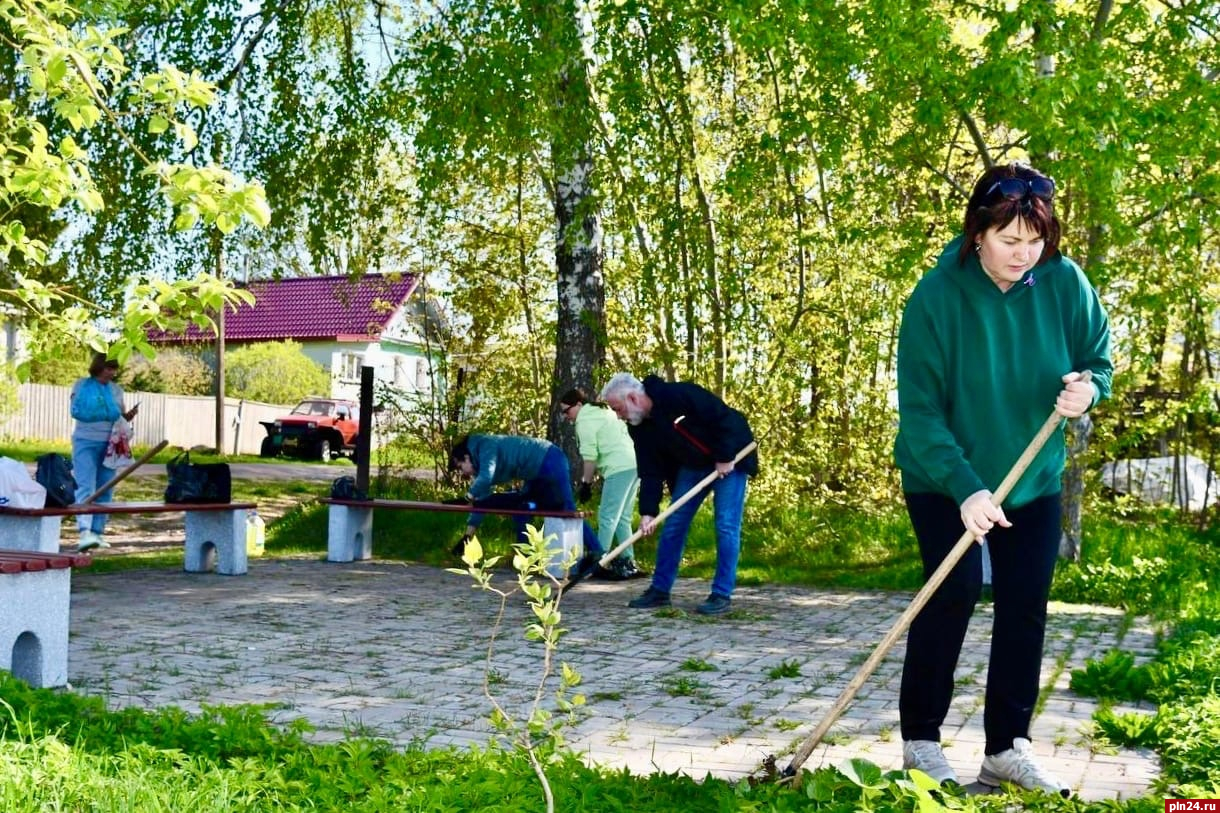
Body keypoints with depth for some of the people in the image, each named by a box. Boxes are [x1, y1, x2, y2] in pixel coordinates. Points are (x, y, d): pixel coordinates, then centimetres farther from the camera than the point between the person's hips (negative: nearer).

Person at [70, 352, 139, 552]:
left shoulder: (116, 390, 12)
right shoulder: (82, 385, 2)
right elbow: (75, 410, -2)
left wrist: (129, 415, -7)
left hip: (109, 444, 4)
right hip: (86, 442, -4)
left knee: (105, 490, 3)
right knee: (86, 487, -13)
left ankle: (98, 532, 10)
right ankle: (84, 532, -23)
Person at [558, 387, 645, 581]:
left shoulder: (584, 419, -5)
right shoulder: (601, 411, 24)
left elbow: (589, 455, -10)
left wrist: (586, 483, -4)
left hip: (620, 469, -10)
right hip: (633, 465, 10)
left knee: (607, 517, -6)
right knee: (622, 518, 12)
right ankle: (628, 563, 12)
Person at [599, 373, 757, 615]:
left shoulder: (679, 395, -29)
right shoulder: (640, 428, -7)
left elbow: (726, 417, -26)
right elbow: (651, 472, -7)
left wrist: (726, 457, -22)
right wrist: (648, 511, -16)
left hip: (728, 460, -7)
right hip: (691, 465, 7)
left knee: (726, 526, -11)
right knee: (673, 525, 3)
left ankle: (722, 595, -6)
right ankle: (659, 590, 10)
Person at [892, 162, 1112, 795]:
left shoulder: (1065, 283, -11)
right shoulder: (937, 296, -22)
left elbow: (1099, 360, 4)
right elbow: (919, 410, -22)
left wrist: (1087, 390, -21)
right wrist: (964, 486, -33)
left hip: (1034, 479, 4)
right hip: (943, 480, -4)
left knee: (1026, 604, 4)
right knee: (954, 594, -11)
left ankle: (1007, 748, 16)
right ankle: (920, 738, 6)